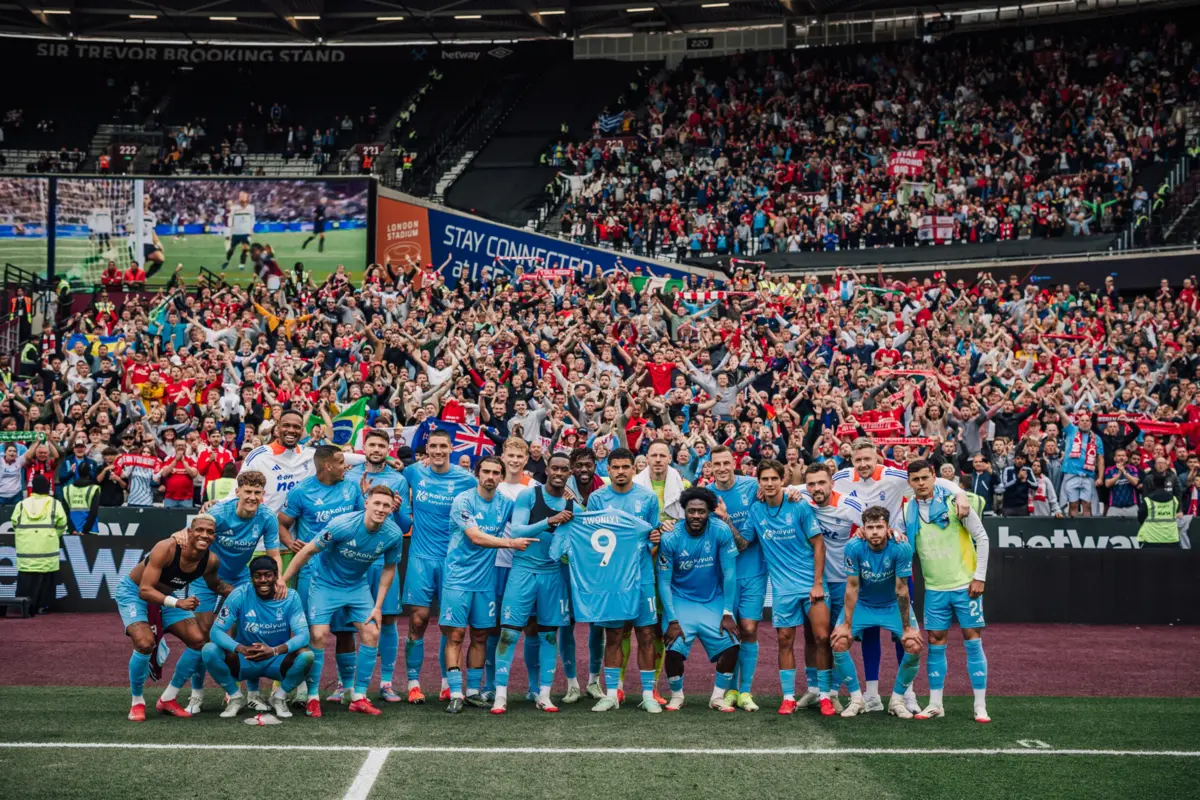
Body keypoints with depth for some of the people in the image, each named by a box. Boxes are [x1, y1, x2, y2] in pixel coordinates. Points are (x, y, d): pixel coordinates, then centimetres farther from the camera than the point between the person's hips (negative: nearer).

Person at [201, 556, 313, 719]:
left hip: (278, 662, 0)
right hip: (245, 662, 0)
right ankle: (235, 697, 0)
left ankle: (280, 697, -1)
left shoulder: (290, 597, -12)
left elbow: (303, 634, -20)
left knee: (306, 655, -30)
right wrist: (241, 649, -38)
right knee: (209, 650, -25)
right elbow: (216, 631, -17)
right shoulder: (240, 595, -14)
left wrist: (275, 650, -39)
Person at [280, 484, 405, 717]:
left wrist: (378, 606, -1)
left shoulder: (393, 535, -16)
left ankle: (359, 698, 5)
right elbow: (308, 551, -18)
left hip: (358, 586, 4)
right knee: (318, 635, -14)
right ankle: (312, 697, 0)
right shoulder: (342, 525, -28)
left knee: (371, 634, -6)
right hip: (325, 583, -4)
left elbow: (389, 568, 1)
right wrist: (282, 581, -15)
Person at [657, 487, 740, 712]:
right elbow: (664, 581, -12)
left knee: (731, 643, -14)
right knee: (674, 648, -18)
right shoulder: (670, 538, -17)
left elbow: (729, 573, -11)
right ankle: (676, 695, 9)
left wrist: (727, 613, -13)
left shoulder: (721, 531, -16)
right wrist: (672, 620, -17)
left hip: (714, 601, 1)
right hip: (681, 601, -1)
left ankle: (718, 696, 7)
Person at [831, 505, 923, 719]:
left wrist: (907, 627, -17)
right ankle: (856, 699, 0)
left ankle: (897, 700, 4)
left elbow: (901, 589, -20)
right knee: (839, 643, -17)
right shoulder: (854, 547, -24)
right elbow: (852, 587, -17)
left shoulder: (901, 548, -27)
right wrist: (846, 625, -16)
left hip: (894, 605, 0)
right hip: (861, 604, 1)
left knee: (914, 646, -17)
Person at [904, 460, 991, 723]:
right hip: (934, 587, 3)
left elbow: (982, 538, -5)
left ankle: (980, 706, 4)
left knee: (972, 640, -1)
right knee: (935, 642, 4)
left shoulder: (954, 502, -10)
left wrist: (979, 577, -8)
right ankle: (935, 704, 13)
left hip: (965, 584, -3)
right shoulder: (908, 510, 1)